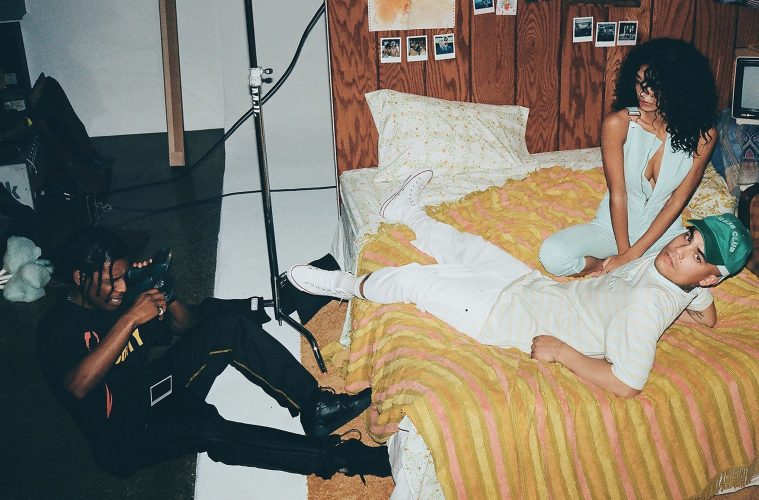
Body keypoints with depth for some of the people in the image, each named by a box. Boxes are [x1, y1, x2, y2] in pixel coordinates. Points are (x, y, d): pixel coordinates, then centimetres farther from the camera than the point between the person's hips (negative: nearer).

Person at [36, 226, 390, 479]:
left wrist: (163, 294, -12)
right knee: (209, 430, -37)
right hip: (123, 438, -7)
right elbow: (77, 387, -35)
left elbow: (188, 327, 9)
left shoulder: (120, 297, 6)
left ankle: (316, 407, -18)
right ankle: (335, 457, -33)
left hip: (157, 388, 7)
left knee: (230, 325, -13)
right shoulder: (57, 326, -14)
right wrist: (130, 319, -35)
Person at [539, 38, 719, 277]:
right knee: (552, 255, -28)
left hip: (664, 230, 2)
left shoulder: (702, 134, -13)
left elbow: (677, 201, -11)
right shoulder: (617, 123, -15)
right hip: (613, 226, -1)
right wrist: (623, 253, -16)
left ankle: (612, 272, -12)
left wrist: (631, 255, -16)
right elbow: (617, 194, -13)